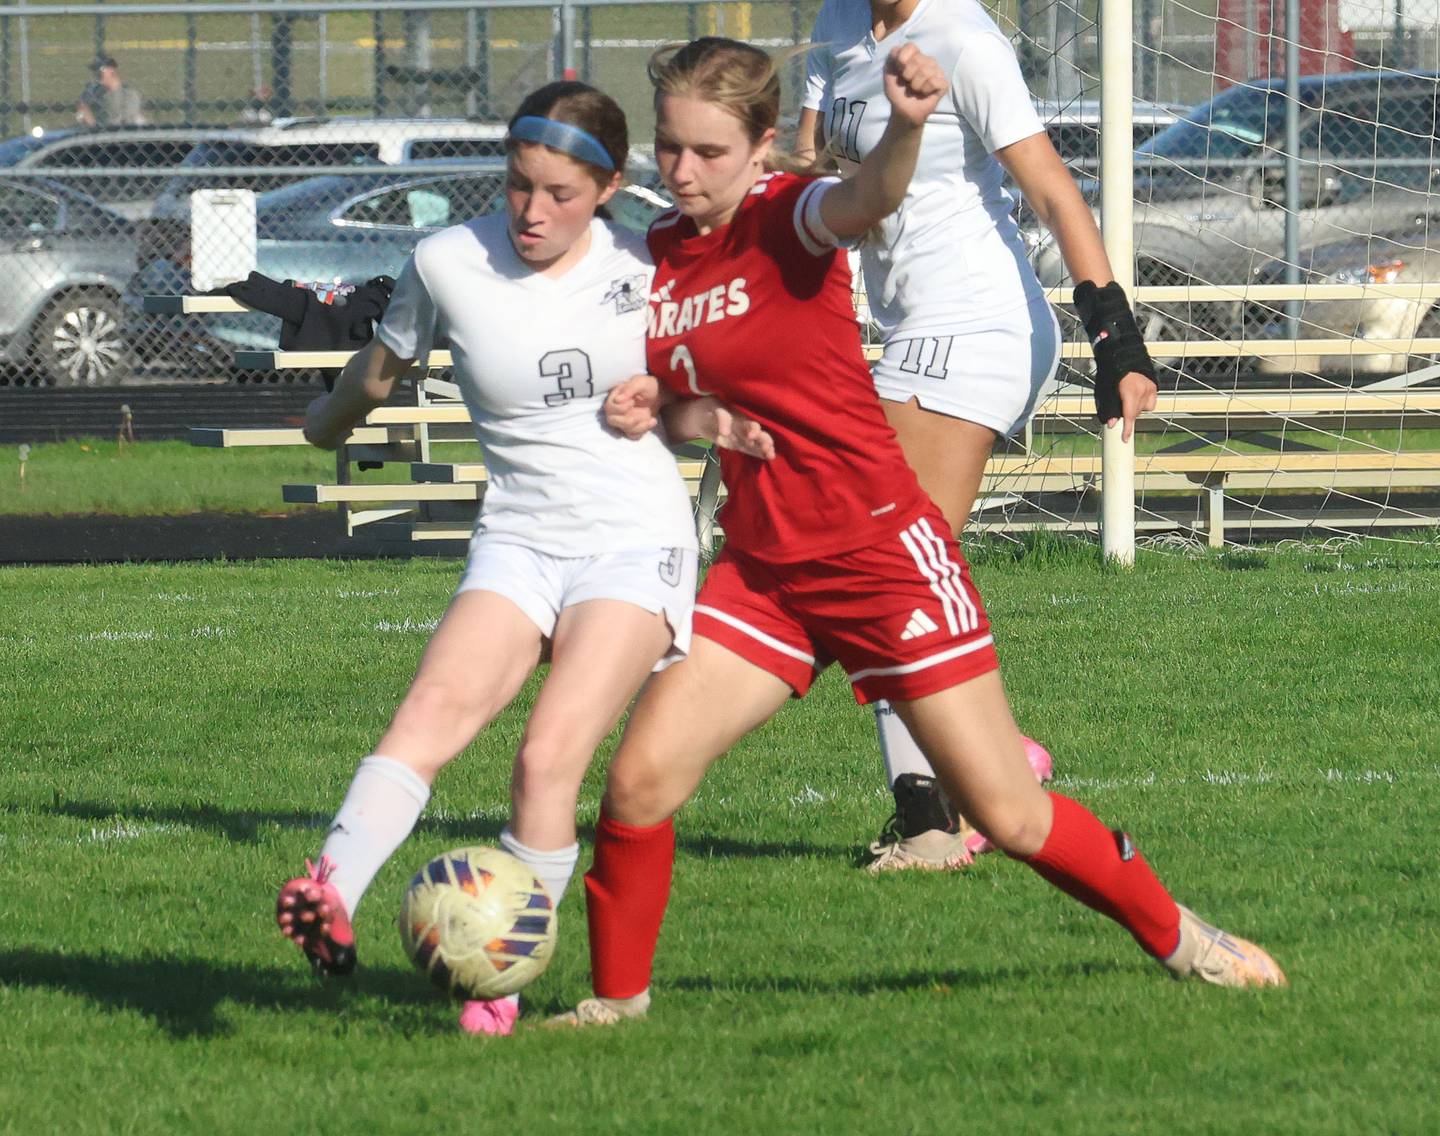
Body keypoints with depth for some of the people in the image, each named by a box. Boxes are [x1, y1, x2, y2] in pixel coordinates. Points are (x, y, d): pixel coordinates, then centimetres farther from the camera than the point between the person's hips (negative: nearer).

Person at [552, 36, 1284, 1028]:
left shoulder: (788, 218, -13)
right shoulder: (660, 257, 5)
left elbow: (867, 200, -39)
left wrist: (906, 126, -62)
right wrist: (650, 413, -6)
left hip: (881, 552, -5)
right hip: (764, 567, 5)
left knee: (1011, 816, -1)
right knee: (640, 780, -9)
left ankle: (1178, 937, 22)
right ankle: (618, 995, 12)